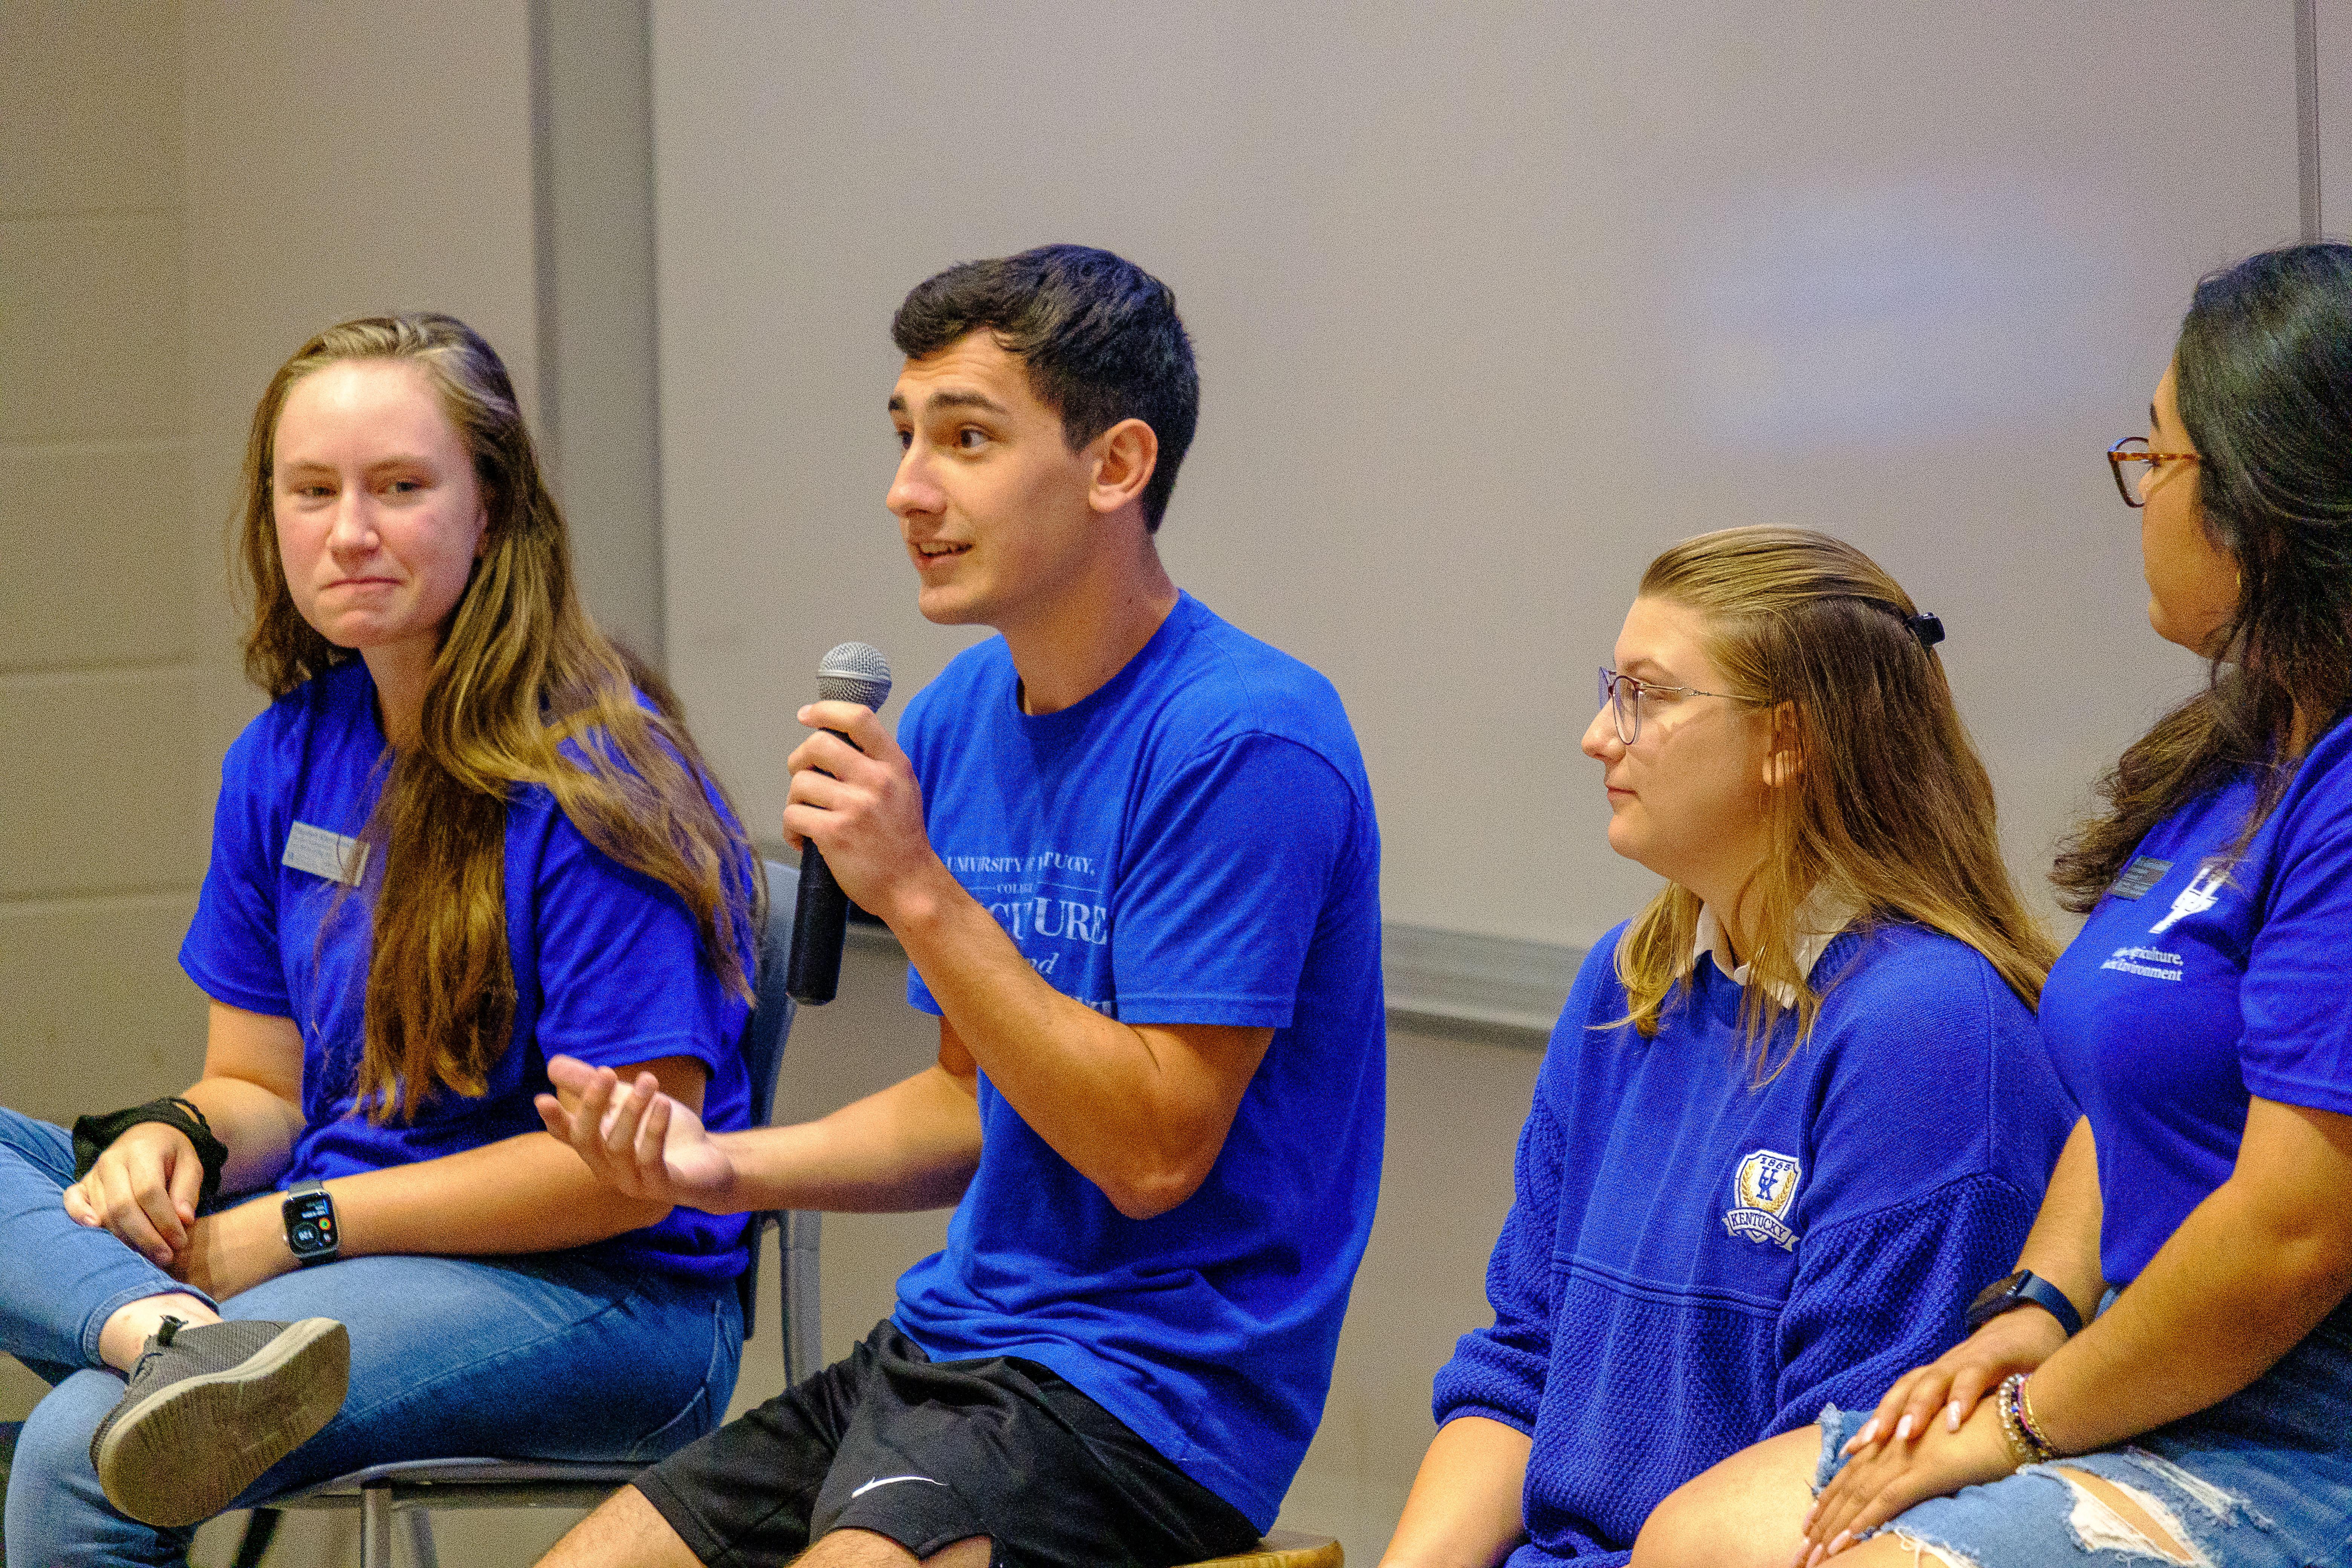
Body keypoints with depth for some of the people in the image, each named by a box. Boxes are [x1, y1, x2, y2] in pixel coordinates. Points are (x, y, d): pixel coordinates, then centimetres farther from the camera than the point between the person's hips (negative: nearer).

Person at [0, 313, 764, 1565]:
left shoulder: (591, 780, -13)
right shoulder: (284, 759, 10)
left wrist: (297, 1227, -15)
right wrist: (177, 1139, -9)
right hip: (340, 1268, 8)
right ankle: (181, 1338, -38)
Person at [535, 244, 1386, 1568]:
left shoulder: (1241, 743, -15)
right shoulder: (960, 719, 11)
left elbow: (1155, 1152, -18)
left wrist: (919, 892, -20)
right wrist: (723, 1167, 4)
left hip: (1150, 1394, -8)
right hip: (950, 1346, 8)